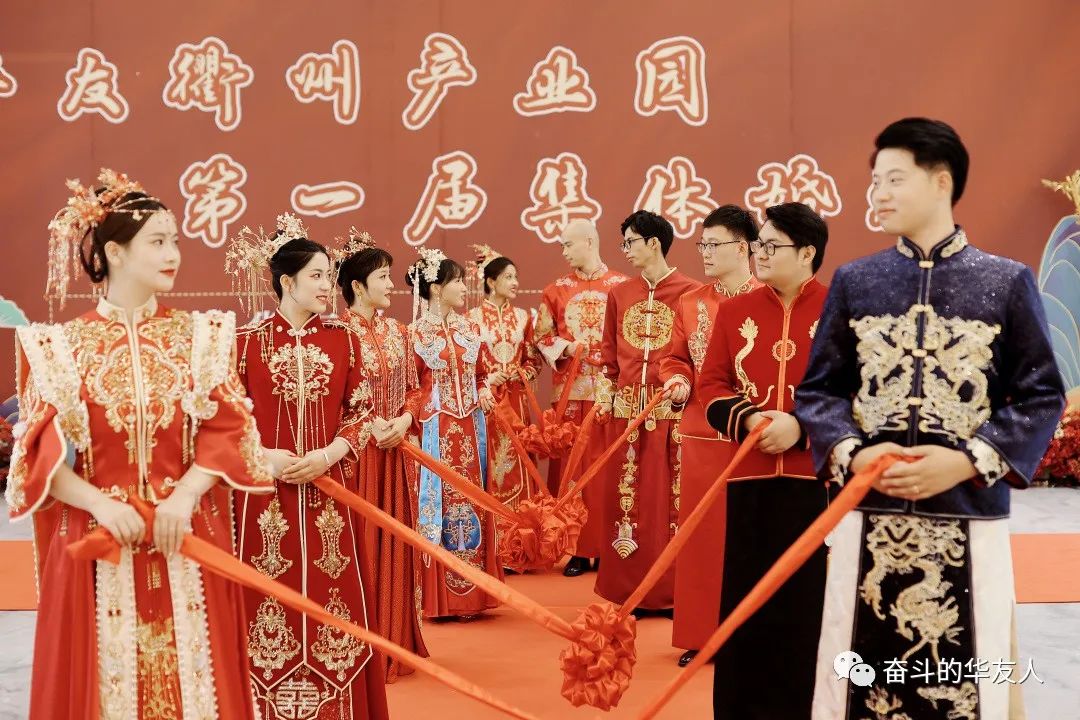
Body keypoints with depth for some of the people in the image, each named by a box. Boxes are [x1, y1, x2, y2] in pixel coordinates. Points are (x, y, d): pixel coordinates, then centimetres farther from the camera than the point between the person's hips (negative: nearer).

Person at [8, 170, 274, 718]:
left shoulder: (199, 335, 7)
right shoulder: (59, 346, 2)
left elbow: (228, 432, -1)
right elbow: (39, 455, -2)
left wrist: (185, 494, -16)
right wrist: (100, 504, -18)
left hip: (189, 542, 1)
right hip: (96, 546, -1)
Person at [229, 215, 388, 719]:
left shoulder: (342, 340, 6)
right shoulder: (246, 341, -1)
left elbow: (358, 412, 6)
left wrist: (328, 455, -10)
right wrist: (261, 456, -14)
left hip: (328, 491, 2)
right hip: (265, 495, -2)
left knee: (331, 598, 5)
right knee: (269, 597, 3)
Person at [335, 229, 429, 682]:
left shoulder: (398, 333, 10)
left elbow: (414, 389, 12)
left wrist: (404, 420, -6)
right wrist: (368, 427, -17)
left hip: (396, 451, 6)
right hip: (355, 452, -6)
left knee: (395, 539, 10)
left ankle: (396, 640, 21)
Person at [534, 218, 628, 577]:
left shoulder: (622, 286, 3)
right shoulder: (556, 290, 9)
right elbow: (541, 337, 9)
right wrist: (565, 347, -9)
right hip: (570, 391, 2)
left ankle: (608, 547, 10)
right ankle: (578, 549, 8)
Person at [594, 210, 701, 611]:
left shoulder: (689, 292, -2)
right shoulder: (619, 294, 13)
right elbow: (608, 354, 15)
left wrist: (686, 383, -15)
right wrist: (605, 396, 9)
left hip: (672, 409, -4)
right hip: (627, 410, 4)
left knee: (672, 494, 0)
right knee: (627, 496, 6)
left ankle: (672, 591, 9)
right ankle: (630, 589, 15)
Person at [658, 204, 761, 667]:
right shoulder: (690, 303, 10)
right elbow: (676, 360, 16)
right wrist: (679, 382, -5)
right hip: (702, 434, 5)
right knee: (702, 531, 8)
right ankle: (703, 633, 18)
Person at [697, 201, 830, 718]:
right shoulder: (735, 311, 9)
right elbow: (712, 386, 8)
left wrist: (802, 427, -16)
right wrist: (749, 419, -11)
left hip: (820, 478, -3)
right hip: (750, 477, 3)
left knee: (810, 599, 2)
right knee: (746, 597, 7)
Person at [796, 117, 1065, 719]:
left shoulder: (1007, 282, 1)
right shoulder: (854, 281, 6)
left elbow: (1043, 396, 0)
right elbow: (818, 390, 8)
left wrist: (967, 462, -13)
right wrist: (851, 454, -11)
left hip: (971, 519, -1)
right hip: (867, 519, 2)